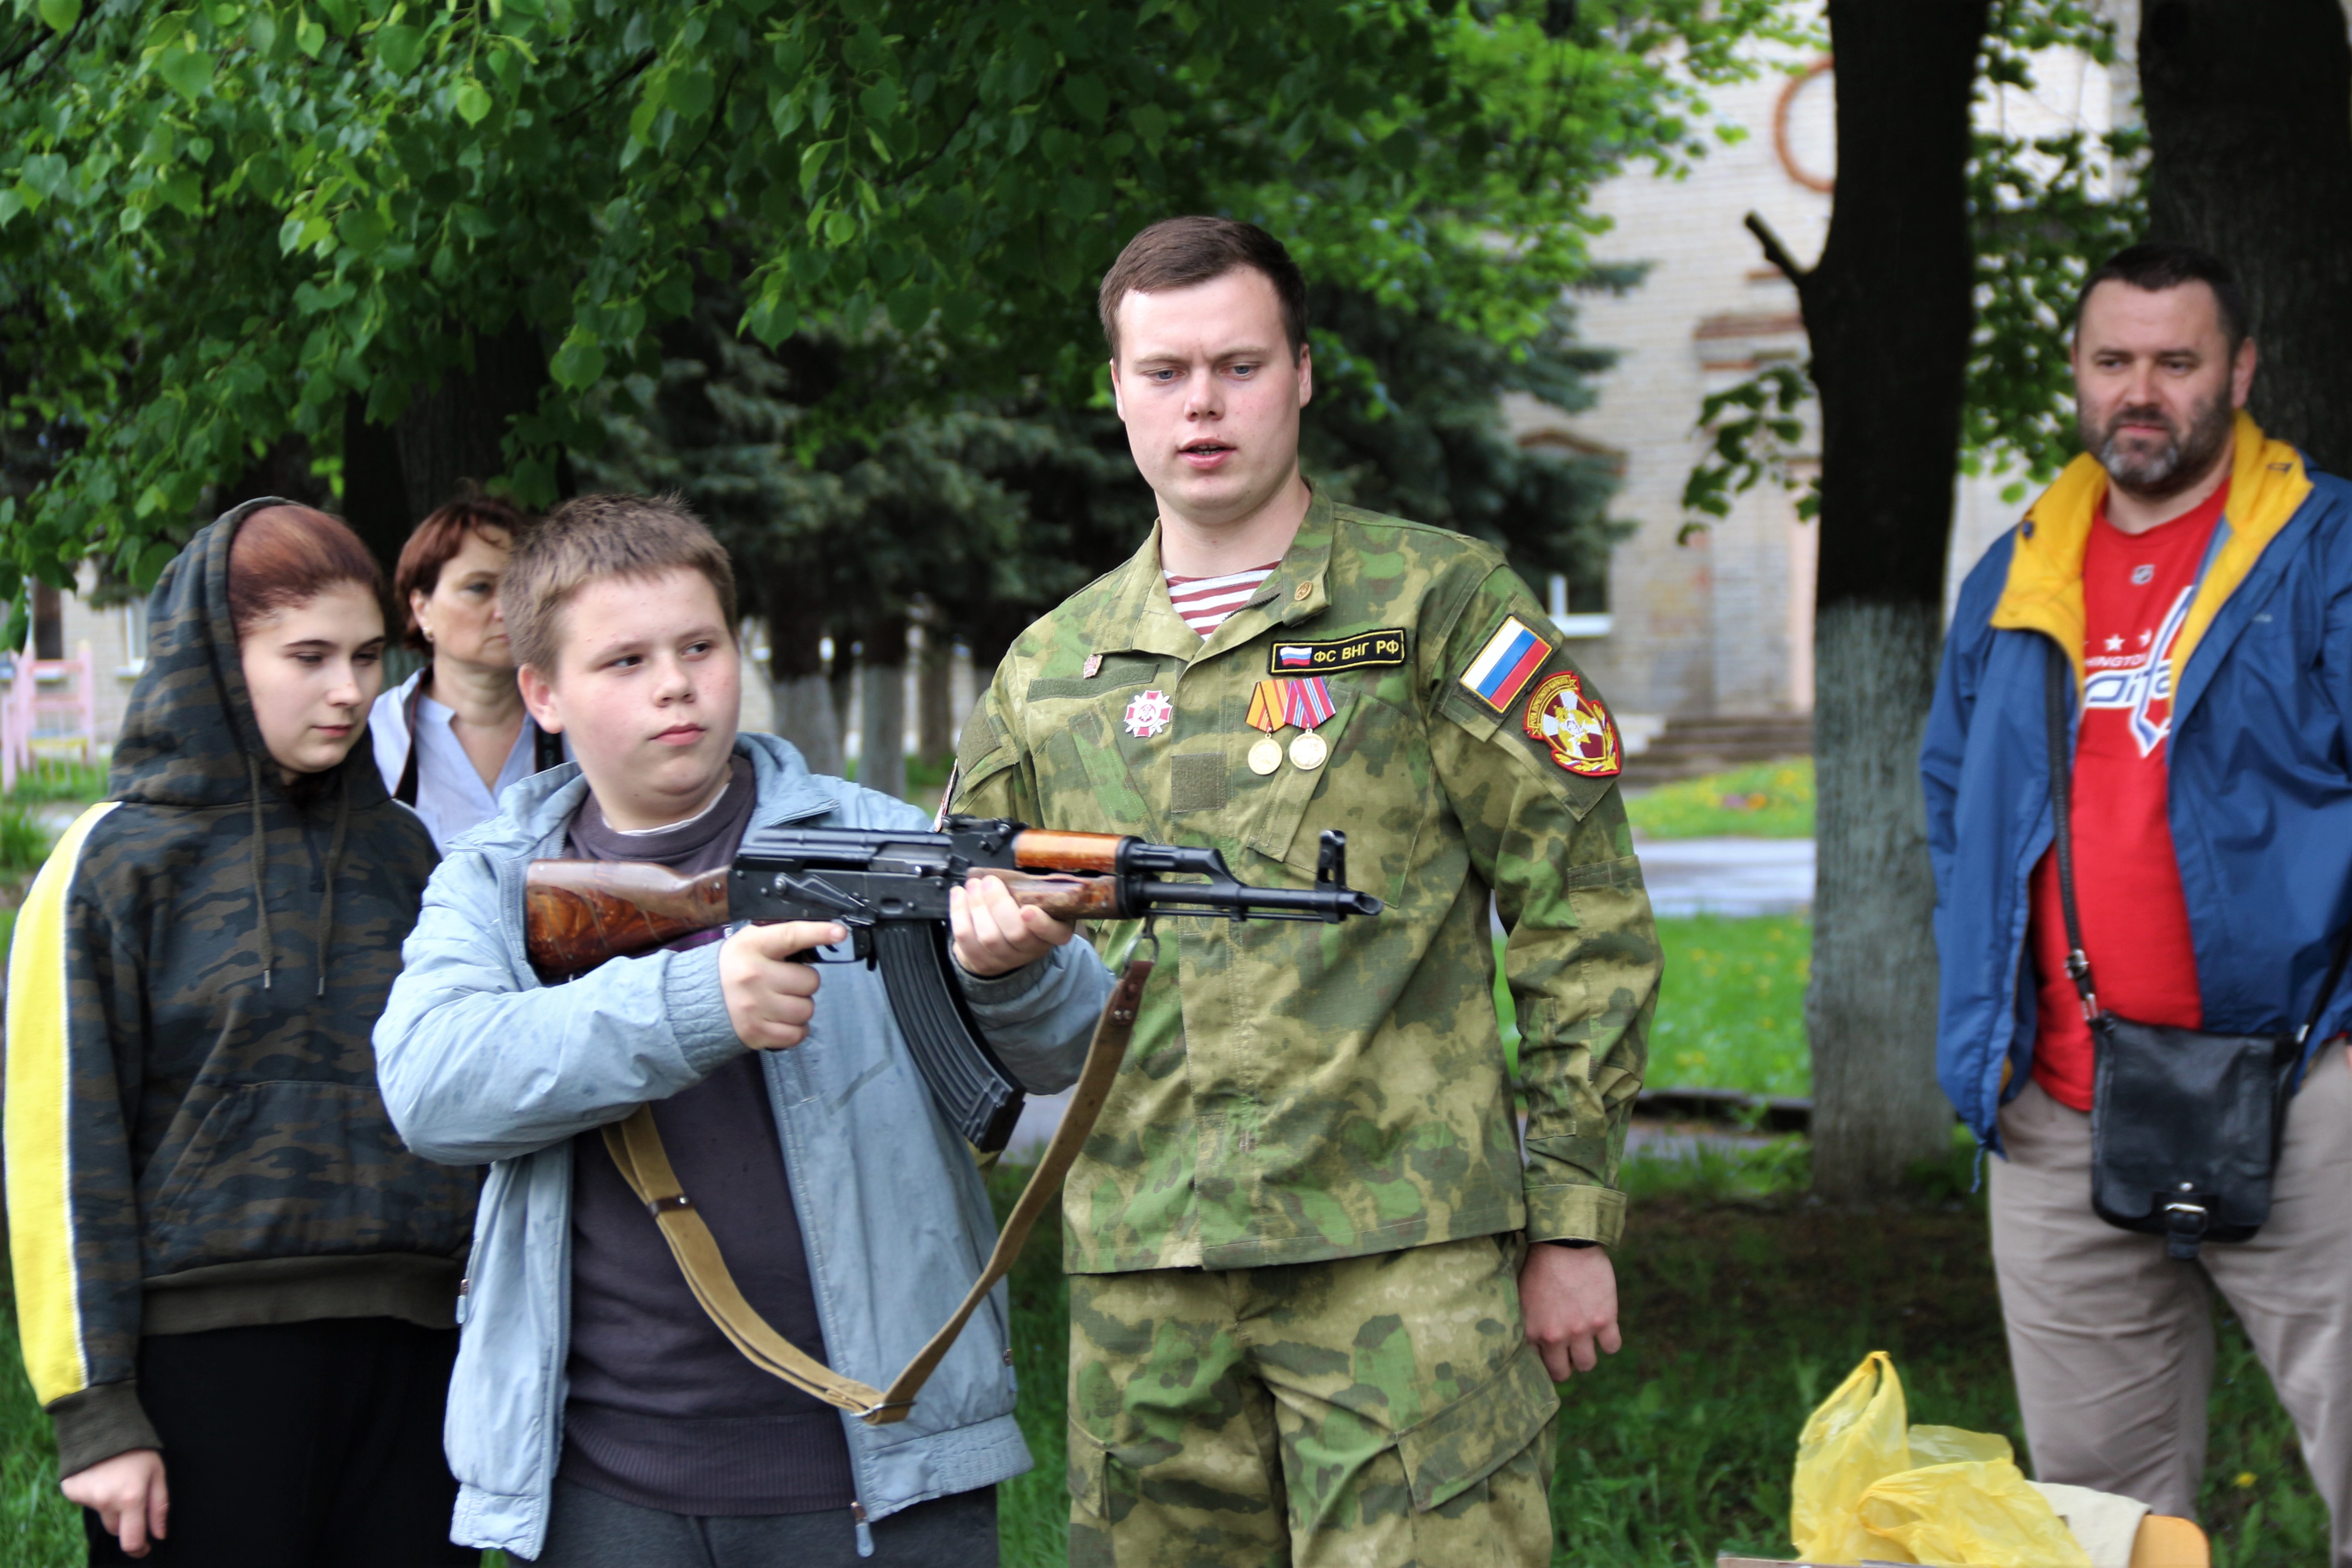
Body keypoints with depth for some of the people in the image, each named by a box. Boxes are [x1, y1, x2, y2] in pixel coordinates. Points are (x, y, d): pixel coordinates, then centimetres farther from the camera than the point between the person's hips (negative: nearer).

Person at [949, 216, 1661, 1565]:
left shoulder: (1439, 605, 2)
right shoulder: (1051, 669, 14)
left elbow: (1586, 924, 1)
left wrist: (1572, 1220, -3)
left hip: (1405, 1254, -4)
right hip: (1141, 1273, 4)